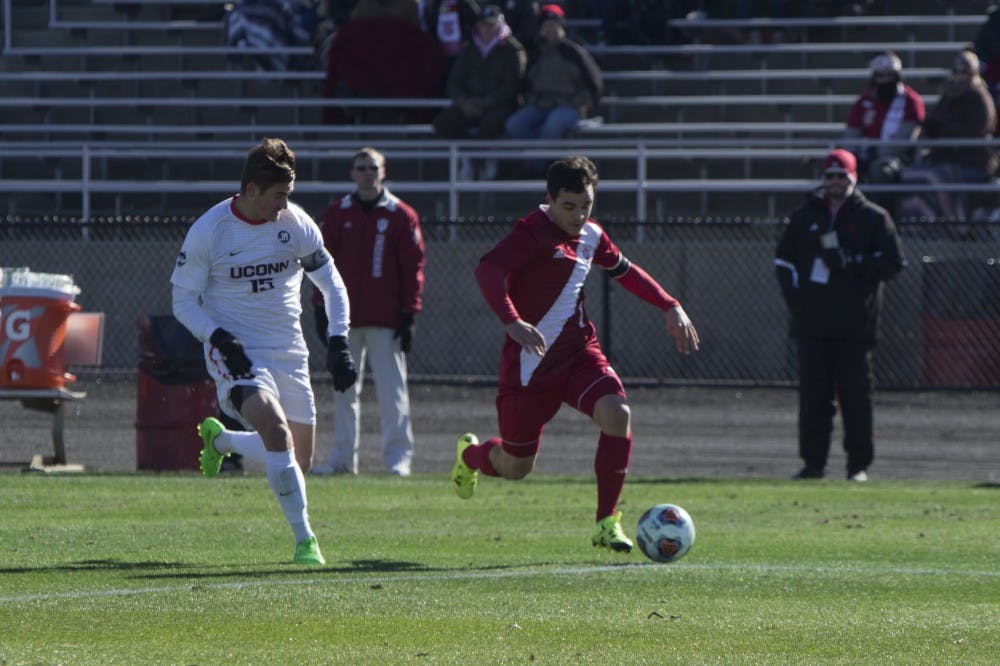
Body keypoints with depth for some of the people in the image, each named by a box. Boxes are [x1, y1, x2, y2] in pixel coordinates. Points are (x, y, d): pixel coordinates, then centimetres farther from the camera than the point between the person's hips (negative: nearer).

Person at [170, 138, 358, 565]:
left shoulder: (296, 224, -1)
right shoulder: (208, 232, -11)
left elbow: (330, 283, 12)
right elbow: (184, 301, -3)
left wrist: (338, 343, 1)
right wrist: (220, 339, -19)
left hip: (288, 352, 5)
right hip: (235, 350, -5)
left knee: (298, 460, 8)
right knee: (275, 427, -29)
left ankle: (219, 440, 38)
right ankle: (304, 541, -22)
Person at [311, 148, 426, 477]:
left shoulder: (401, 215, 2)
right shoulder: (337, 213, 9)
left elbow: (413, 267, 1)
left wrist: (409, 314, -4)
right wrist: (321, 305, 3)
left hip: (385, 320, -3)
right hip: (345, 317, 3)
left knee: (391, 388, -5)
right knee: (344, 388, 6)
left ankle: (398, 456, -3)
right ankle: (343, 456, 11)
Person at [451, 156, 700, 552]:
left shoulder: (591, 236, 7)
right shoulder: (534, 232, -17)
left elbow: (624, 271, 27)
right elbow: (488, 271, -33)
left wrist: (670, 307, 19)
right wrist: (512, 322, -47)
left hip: (578, 350, 5)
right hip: (531, 360, -5)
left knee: (617, 413, -24)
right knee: (515, 467, 5)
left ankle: (606, 523, -13)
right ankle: (471, 453, 44)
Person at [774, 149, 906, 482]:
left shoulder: (873, 218, 5)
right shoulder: (805, 217, 15)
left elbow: (893, 263, 0)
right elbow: (783, 260, 19)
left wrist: (851, 262, -12)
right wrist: (795, 298, 5)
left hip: (854, 324, -3)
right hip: (811, 323, 3)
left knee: (856, 395, -4)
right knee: (813, 395, 1)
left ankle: (859, 464, 2)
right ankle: (813, 462, 7)